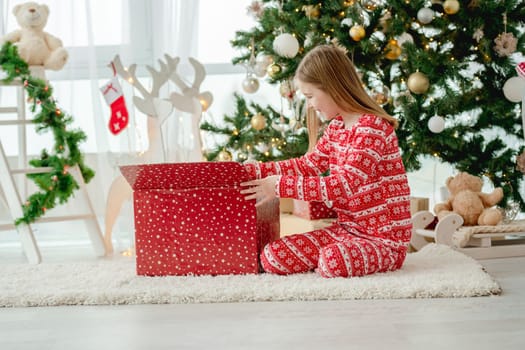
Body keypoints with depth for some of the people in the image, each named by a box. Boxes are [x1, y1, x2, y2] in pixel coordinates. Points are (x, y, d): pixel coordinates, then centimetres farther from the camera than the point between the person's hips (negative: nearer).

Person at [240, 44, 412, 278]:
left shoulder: (372, 127, -19)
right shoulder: (336, 127, 11)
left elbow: (345, 184, -27)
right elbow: (309, 165, 18)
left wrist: (281, 186, -25)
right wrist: (255, 170, 8)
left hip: (384, 235, -8)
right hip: (347, 228, 8)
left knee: (332, 262, -38)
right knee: (273, 257, -10)